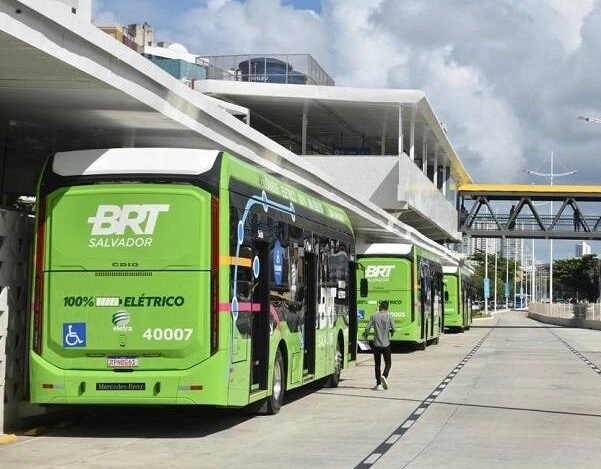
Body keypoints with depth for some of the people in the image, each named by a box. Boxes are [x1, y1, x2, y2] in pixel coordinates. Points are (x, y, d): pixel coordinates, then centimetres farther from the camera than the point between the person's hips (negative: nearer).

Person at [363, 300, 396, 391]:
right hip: (386, 344, -1)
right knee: (388, 363, 11)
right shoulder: (389, 316, -4)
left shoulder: (374, 316, -2)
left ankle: (378, 384, 7)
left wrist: (365, 335, 13)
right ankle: (384, 376, -16)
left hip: (377, 344, 1)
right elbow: (393, 329, -3)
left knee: (377, 364, 10)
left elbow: (367, 328, -8)